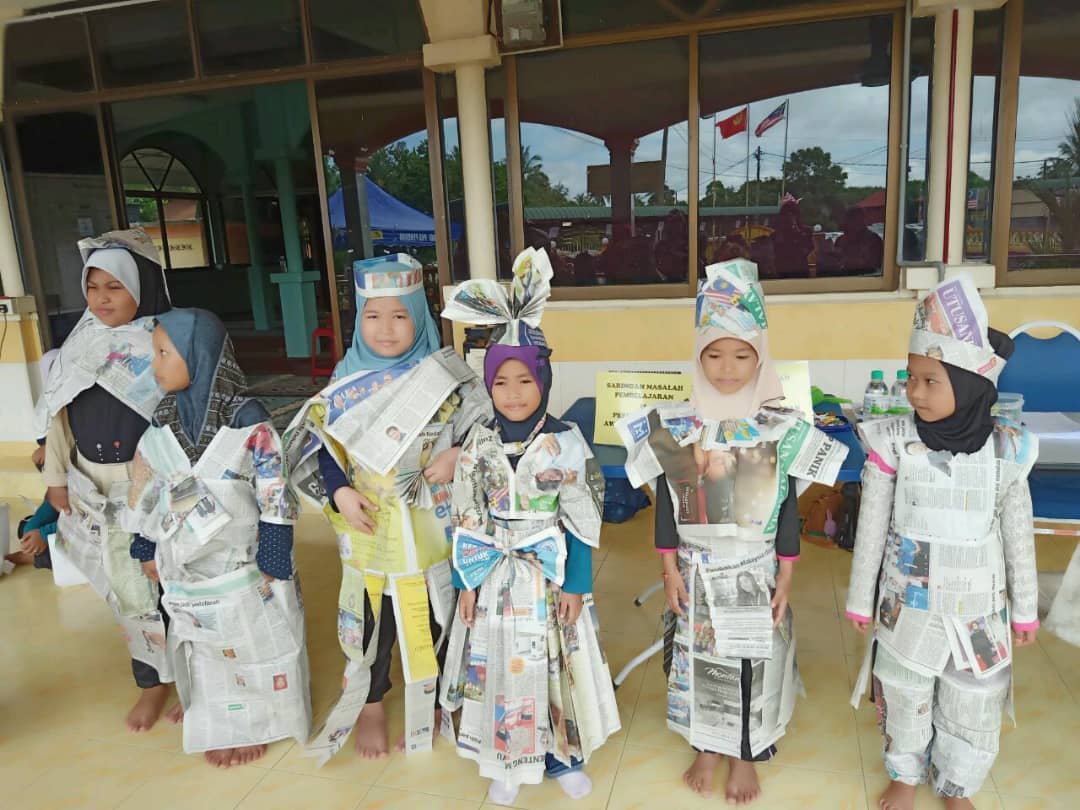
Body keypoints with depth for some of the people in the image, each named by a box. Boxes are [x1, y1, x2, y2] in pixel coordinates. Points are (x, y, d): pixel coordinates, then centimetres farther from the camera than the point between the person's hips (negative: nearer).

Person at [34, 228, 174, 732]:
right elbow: (58, 413, 12)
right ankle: (155, 678, 30)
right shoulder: (80, 343, 6)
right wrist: (56, 476, 9)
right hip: (93, 489, 5)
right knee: (126, 589, 13)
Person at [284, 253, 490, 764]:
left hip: (431, 527, -1)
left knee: (431, 616, 13)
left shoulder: (444, 376, -7)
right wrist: (338, 493, -10)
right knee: (370, 618, 14)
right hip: (368, 530, 1)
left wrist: (456, 457, -21)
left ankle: (427, 703, 36)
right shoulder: (346, 384, -2)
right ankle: (370, 703, 37)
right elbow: (307, 444, 2)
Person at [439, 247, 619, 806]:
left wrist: (576, 584, -8)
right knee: (500, 665, 12)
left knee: (554, 664, 10)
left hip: (551, 575, -2)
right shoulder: (478, 443, -3)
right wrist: (466, 581, 1)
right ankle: (506, 762, 32)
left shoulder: (565, 443, -10)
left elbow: (579, 522, -7)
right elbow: (467, 520, 1)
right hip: (495, 576, 2)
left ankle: (563, 754, 33)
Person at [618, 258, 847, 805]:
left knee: (752, 659, 12)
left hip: (754, 572, -1)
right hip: (697, 572, 1)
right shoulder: (674, 426, -7)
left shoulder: (781, 428, -9)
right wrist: (670, 568, -1)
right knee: (700, 656, 15)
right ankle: (707, 746, 38)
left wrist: (784, 581, -2)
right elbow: (666, 502, -1)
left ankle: (745, 753, 35)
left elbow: (788, 510, -4)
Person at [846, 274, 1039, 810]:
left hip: (979, 606, 1)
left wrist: (1025, 608, 9)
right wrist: (861, 599, 0)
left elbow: (1018, 536, 1)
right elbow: (871, 528, -7)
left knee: (973, 707, 17)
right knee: (905, 699, 16)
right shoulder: (893, 443, -16)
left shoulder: (1005, 449, -11)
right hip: (908, 603, -1)